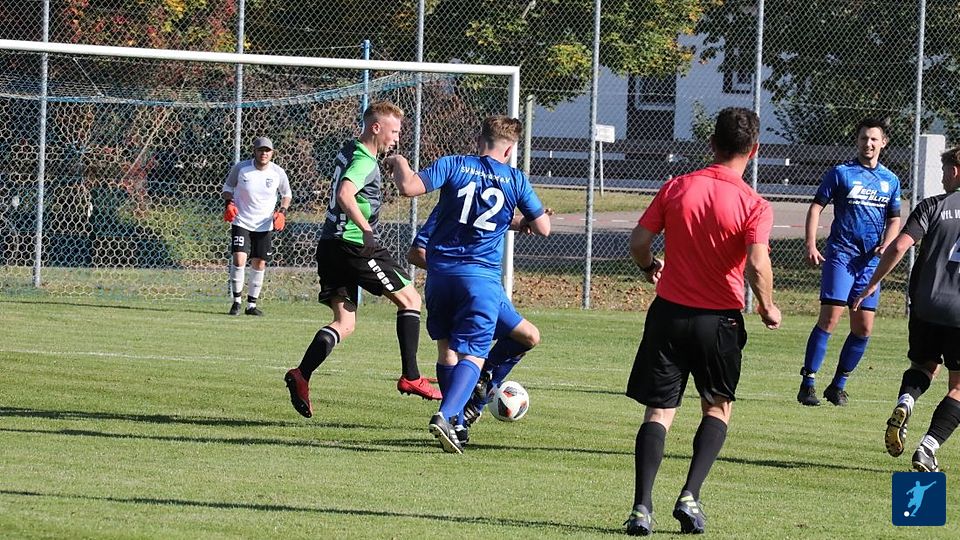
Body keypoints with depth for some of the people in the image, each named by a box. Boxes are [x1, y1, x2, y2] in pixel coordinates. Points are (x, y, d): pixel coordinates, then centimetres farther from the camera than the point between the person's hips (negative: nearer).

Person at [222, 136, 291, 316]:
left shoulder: (278, 173, -6)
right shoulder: (240, 168, -10)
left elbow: (286, 194, 11)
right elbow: (228, 186, 6)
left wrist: (282, 211, -5)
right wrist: (229, 202, -13)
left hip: (265, 225, 2)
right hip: (241, 222, -2)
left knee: (259, 264, 5)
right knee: (239, 259, -16)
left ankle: (252, 304, 18)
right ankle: (236, 301, 0)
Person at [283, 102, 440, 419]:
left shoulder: (348, 152, 17)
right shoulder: (365, 162, -13)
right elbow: (345, 195, -30)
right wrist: (366, 230, -34)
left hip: (331, 244, 9)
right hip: (354, 246, -9)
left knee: (345, 323, 7)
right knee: (410, 299, 5)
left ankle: (301, 375, -13)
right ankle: (410, 377, 3)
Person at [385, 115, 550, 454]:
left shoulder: (453, 166, 1)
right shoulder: (516, 180, 2)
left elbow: (409, 187, -12)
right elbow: (543, 228, 8)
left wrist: (400, 164, 8)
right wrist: (519, 223, 29)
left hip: (440, 270, 2)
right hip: (482, 276, -2)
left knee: (446, 348, 17)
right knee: (472, 355, -5)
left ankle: (454, 421, 20)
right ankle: (447, 416, -27)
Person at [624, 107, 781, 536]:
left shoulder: (677, 188, -2)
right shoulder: (754, 205, -10)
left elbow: (639, 241, 0)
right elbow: (758, 265, -21)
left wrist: (649, 268, 22)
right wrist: (768, 308, -3)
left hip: (669, 312, 2)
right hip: (719, 320, -1)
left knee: (659, 411, 6)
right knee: (718, 407, 18)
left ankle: (642, 508, -7)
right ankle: (690, 497, 1)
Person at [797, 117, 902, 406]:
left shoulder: (891, 181, 13)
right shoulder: (841, 173, 1)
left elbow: (894, 219, 20)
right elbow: (816, 207, 1)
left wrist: (886, 244, 0)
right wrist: (811, 245, -11)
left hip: (871, 261, 4)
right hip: (841, 254, -4)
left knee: (863, 328, 2)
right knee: (830, 317, -15)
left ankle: (838, 385, 14)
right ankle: (807, 383, -12)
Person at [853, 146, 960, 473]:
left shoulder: (932, 206, 0)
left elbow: (900, 245, -8)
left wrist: (874, 283, 0)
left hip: (926, 307, 1)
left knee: (924, 364, 24)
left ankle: (904, 403, -6)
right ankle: (928, 448, -5)